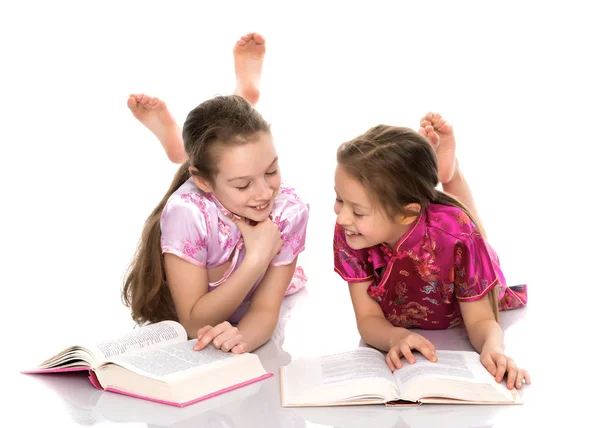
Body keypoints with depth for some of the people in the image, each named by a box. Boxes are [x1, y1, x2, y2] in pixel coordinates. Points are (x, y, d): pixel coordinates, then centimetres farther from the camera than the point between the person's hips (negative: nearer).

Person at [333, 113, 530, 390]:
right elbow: (368, 318, -22)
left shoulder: (456, 235, -34)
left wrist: (493, 348, -47)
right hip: (401, 330, 2)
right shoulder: (347, 233, -27)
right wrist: (395, 337, -45)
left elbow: (480, 320, -24)